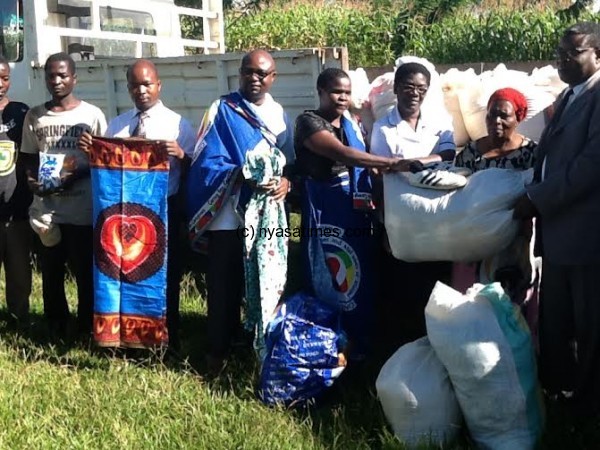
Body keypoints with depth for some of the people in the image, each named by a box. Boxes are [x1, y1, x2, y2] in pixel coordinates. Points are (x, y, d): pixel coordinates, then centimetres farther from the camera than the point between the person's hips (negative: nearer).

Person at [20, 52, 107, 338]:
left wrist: (77, 175, -14)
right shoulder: (34, 117, 8)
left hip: (83, 211, -3)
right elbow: (29, 159, 16)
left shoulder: (92, 115, 0)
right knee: (51, 277, 10)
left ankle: (86, 333, 17)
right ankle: (56, 333, 24)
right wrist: (32, 180, -6)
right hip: (46, 211, 3)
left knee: (86, 275, 4)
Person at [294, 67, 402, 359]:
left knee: (360, 281, 11)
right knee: (329, 285, -1)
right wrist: (390, 163, -29)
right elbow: (342, 154, -24)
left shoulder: (352, 124, 13)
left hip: (357, 215, 6)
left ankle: (359, 344, 23)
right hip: (325, 218, -6)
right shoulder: (309, 122, -9)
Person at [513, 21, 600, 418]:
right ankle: (556, 385, 33)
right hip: (558, 229, 9)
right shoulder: (568, 98, 18)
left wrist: (536, 199, -14)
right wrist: (535, 199, 5)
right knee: (554, 319, 17)